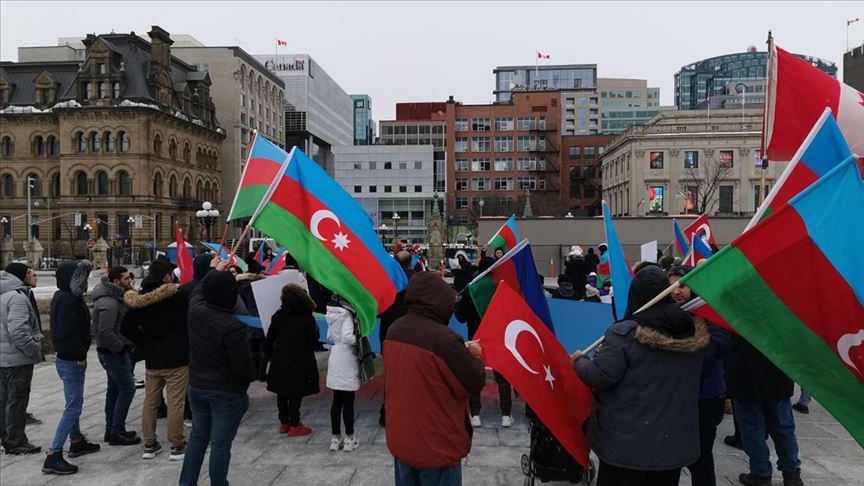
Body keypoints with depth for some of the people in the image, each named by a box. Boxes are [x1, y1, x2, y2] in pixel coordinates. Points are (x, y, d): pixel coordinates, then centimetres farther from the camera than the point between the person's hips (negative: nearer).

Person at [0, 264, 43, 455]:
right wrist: (35, 350, -18)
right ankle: (16, 443, 8)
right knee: (17, 400, 0)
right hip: (17, 358, -10)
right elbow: (18, 331, -26)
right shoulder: (17, 297, -19)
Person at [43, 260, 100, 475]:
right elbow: (67, 333, -27)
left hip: (69, 359, 11)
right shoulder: (67, 301, -20)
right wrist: (80, 356, -18)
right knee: (73, 407, -7)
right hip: (72, 361, -11)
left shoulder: (66, 297, 12)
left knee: (74, 404, 22)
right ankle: (53, 456, -5)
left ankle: (77, 442, 36)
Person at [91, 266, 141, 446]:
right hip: (114, 352, -11)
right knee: (127, 389, -6)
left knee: (115, 389, 16)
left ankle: (111, 430, 26)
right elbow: (105, 332, -29)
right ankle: (116, 433, 0)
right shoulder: (109, 303, -23)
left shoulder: (116, 297, 10)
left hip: (115, 352, 11)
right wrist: (120, 347, -19)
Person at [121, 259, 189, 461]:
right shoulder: (178, 295, -13)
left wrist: (146, 344, 11)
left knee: (150, 402, 15)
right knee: (175, 403, 2)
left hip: (152, 360, 5)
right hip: (176, 358, -5)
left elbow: (127, 328, 5)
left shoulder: (139, 299, 3)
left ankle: (149, 445, 24)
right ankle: (177, 446, 9)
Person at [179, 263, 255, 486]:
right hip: (227, 393, -7)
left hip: (196, 387, 7)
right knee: (220, 444, 3)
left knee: (198, 437, 21)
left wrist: (214, 272, 32)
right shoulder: (232, 326, -25)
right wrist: (251, 377, 1)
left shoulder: (196, 311, -6)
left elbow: (198, 292, 19)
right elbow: (242, 365, -21)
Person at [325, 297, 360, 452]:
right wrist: (358, 340, -11)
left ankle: (335, 438, 19)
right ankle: (350, 438, 11)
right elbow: (347, 337, -28)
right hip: (346, 359, -7)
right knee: (348, 400, 2)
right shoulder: (346, 315, -17)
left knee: (337, 400, 13)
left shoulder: (332, 314, 8)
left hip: (335, 357, 7)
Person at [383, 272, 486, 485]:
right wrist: (475, 358, 2)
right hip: (437, 446, -7)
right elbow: (474, 384, -17)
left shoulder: (394, 330, -3)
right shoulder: (443, 338, -27)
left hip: (399, 439, 7)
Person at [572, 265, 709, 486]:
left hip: (627, 444, -5)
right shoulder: (693, 331, -1)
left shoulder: (624, 333, -20)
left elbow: (600, 377, -22)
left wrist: (579, 361, -1)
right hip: (675, 442, 5)